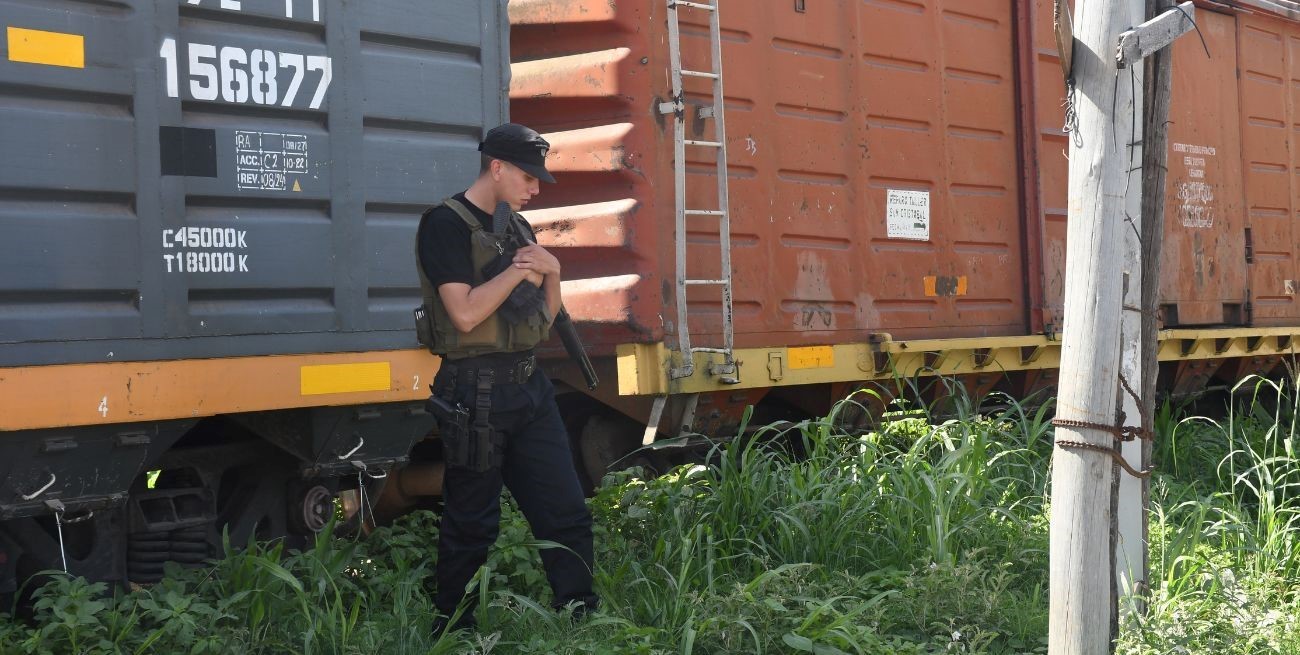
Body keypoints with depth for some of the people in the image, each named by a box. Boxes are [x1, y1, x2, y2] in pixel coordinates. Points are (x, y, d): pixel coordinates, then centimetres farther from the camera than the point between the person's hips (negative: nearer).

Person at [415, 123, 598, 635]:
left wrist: (551, 272, 0)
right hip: (476, 393, -7)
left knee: (567, 514, 5)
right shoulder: (446, 224, -8)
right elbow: (466, 313, -18)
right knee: (471, 527, 2)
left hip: (528, 386, 7)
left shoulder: (517, 226, 16)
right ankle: (451, 631, 16)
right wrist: (518, 269, -10)